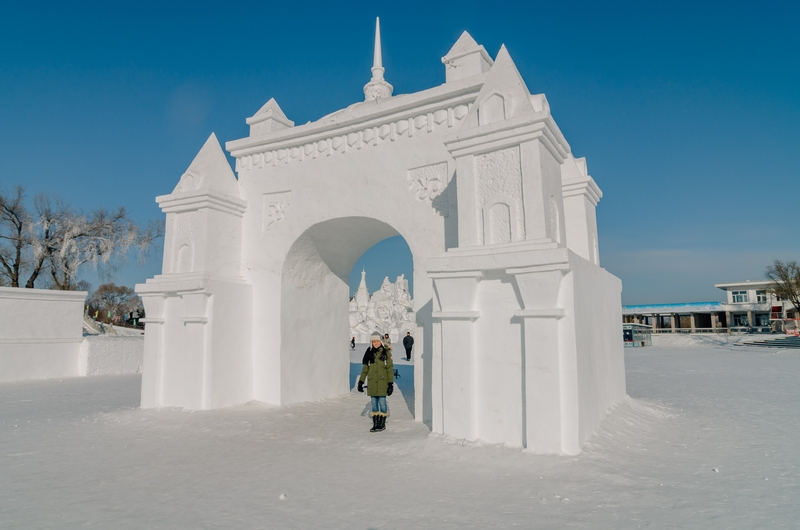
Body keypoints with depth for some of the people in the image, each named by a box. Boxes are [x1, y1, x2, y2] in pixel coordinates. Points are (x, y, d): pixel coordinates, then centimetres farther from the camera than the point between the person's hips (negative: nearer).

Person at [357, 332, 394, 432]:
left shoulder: (386, 353, -4)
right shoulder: (369, 353, 6)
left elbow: (390, 369, -5)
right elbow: (365, 368, 12)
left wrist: (391, 383, -10)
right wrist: (361, 381, 9)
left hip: (382, 382, -4)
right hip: (372, 382, 4)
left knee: (382, 402, -1)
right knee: (374, 403, 8)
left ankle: (382, 424, 13)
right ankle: (375, 424, 16)